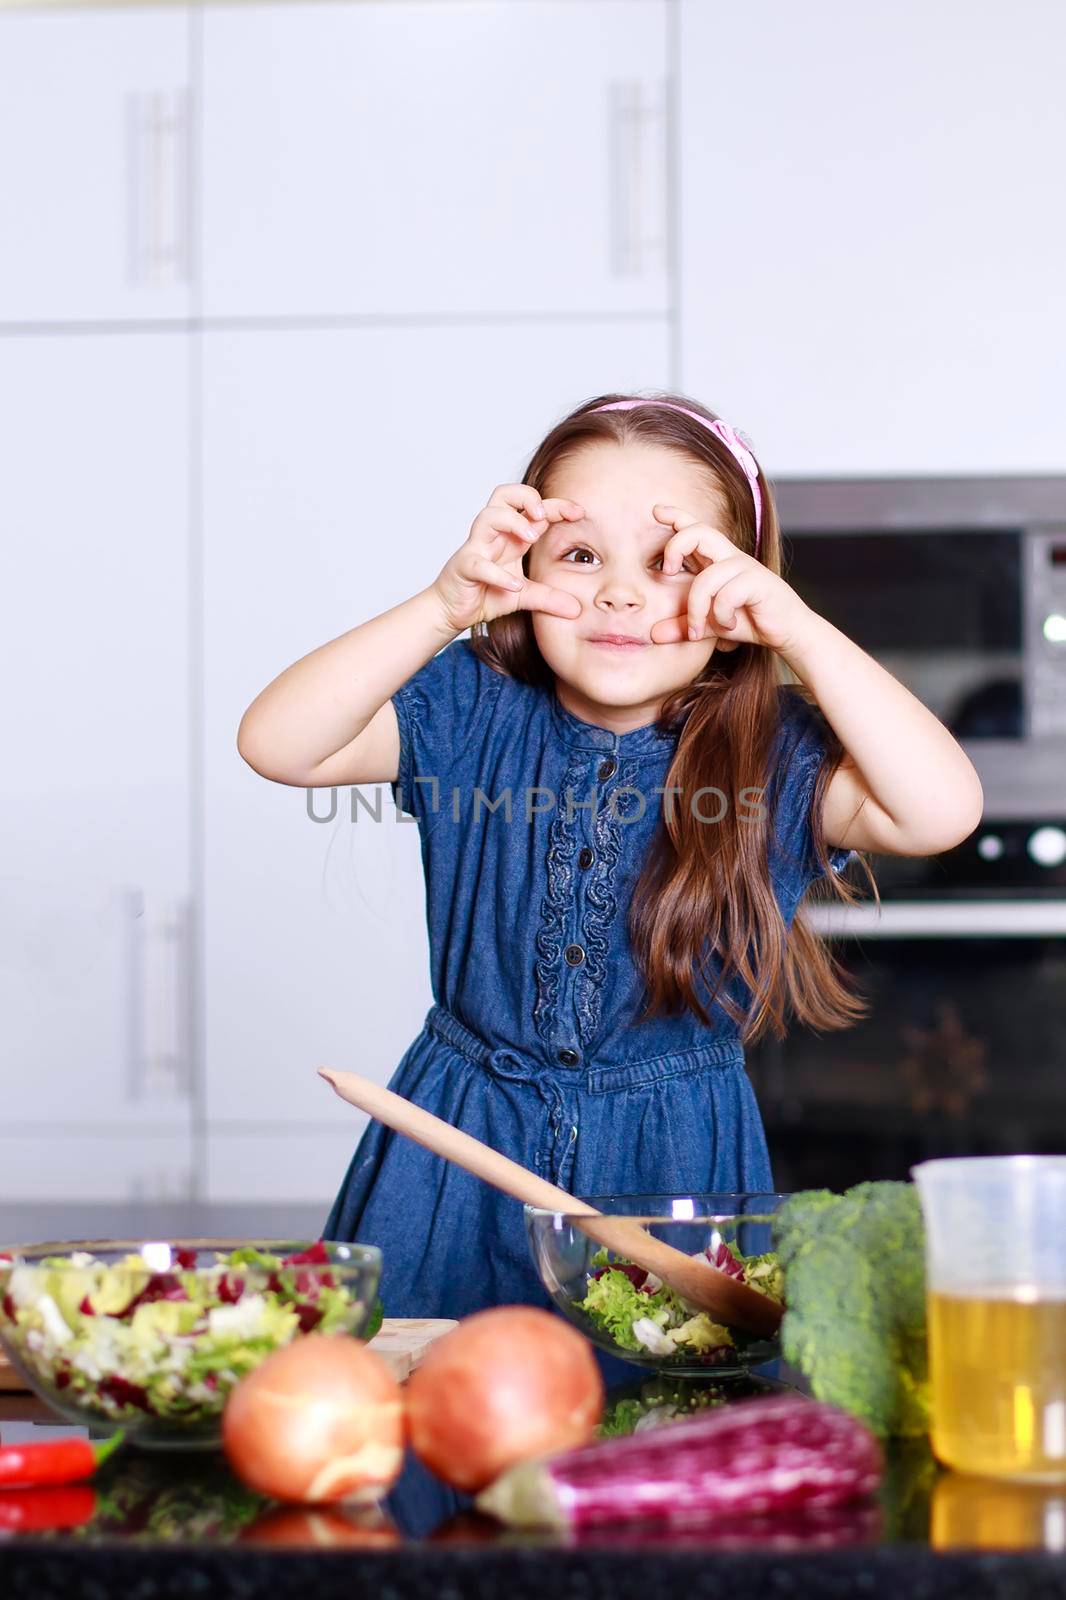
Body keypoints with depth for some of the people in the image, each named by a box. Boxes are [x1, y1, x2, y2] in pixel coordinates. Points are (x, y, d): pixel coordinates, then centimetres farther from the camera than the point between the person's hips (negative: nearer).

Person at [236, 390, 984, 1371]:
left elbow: (942, 811, -25)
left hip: (676, 1160, -1)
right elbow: (275, 744, -16)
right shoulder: (474, 712, -5)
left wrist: (797, 628, -28)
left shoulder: (770, 754, -9)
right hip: (465, 1144, 1)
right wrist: (443, 608, -26)